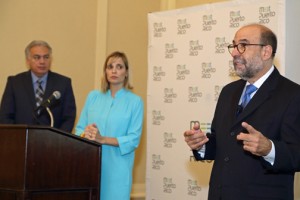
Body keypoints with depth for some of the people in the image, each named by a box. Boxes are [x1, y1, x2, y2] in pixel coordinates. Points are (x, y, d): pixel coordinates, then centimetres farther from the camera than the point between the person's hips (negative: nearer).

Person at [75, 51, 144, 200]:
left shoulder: (135, 101, 0)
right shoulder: (93, 96, 10)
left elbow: (133, 140, -7)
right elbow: (79, 129, 9)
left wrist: (103, 139, -17)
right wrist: (86, 134, -14)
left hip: (116, 168, -2)